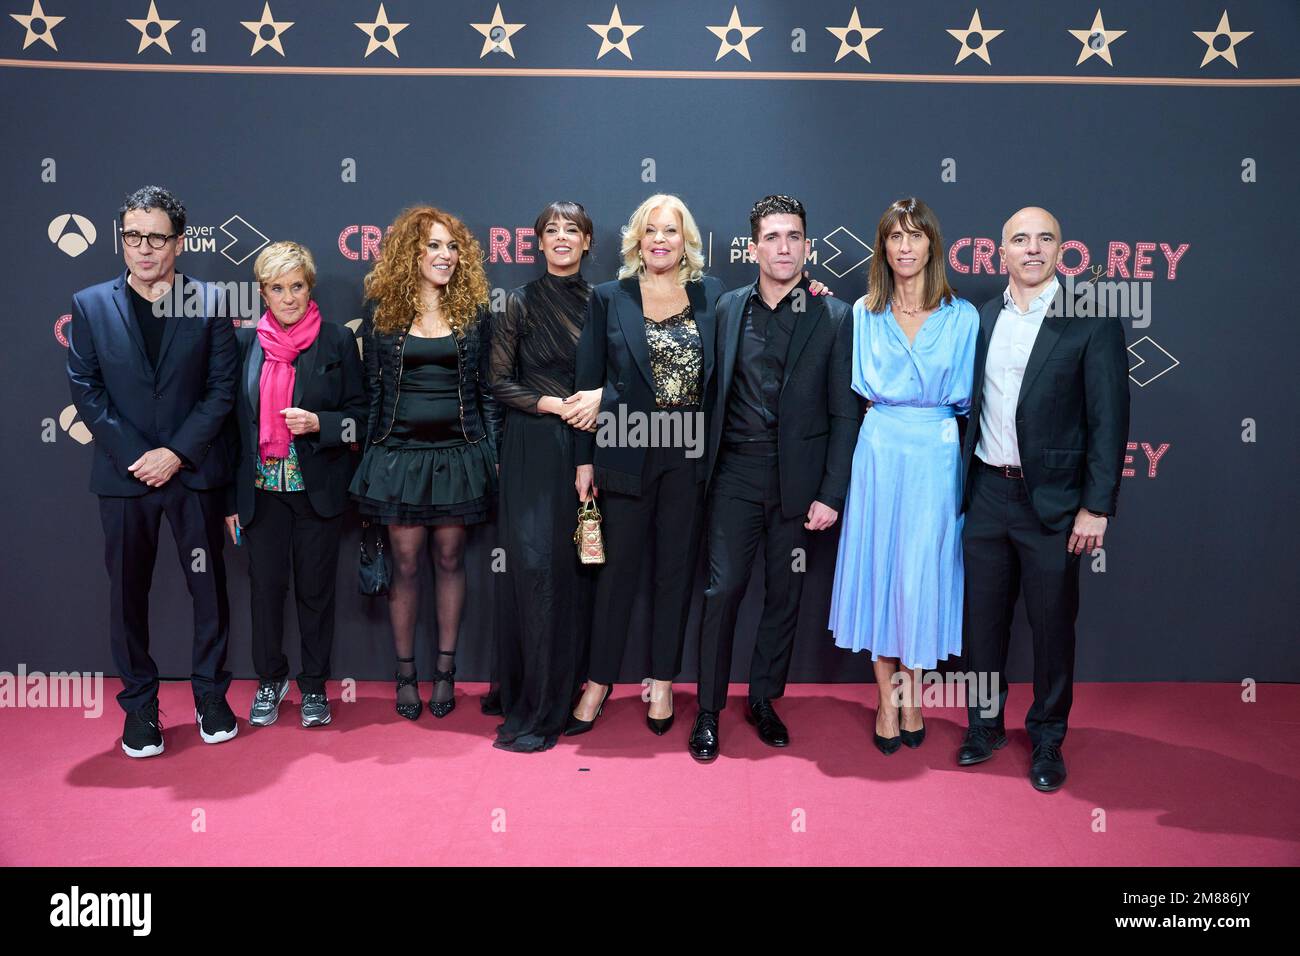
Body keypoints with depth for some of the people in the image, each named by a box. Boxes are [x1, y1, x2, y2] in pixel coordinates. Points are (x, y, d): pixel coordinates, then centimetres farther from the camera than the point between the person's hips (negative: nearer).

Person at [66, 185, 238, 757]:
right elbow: (85, 391, 0)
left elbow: (222, 388, -2)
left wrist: (177, 453, -11)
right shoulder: (90, 306, 4)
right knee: (128, 592, 8)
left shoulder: (208, 302, 0)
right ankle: (139, 705, 22)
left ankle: (210, 694, 23)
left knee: (208, 585, 6)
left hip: (194, 471, -1)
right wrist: (136, 457, -10)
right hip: (123, 473, 1)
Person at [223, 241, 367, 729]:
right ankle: (270, 679, 28)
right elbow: (233, 422, 6)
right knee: (265, 586, 7)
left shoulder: (337, 341, -1)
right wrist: (230, 498, 5)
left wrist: (318, 423, -18)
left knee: (315, 588, 7)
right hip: (263, 488, 2)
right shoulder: (245, 342, 4)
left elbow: (360, 416, 2)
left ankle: (314, 685, 23)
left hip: (318, 488, -1)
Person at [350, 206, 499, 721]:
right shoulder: (381, 310, 2)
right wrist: (369, 454, 2)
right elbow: (371, 385, 4)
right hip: (399, 452, 0)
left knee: (449, 559, 8)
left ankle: (445, 670, 20)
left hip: (458, 452, 1)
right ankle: (405, 672, 18)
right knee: (405, 562, 4)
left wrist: (490, 454, 3)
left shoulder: (472, 310, 5)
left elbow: (483, 387, 7)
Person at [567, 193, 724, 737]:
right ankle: (599, 682, 21)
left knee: (676, 570, 9)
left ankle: (662, 684, 23)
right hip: (627, 452, -1)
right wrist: (584, 459, -1)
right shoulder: (609, 298, 2)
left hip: (690, 456, 2)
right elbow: (589, 381, 2)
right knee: (619, 569, 7)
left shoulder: (711, 296, 6)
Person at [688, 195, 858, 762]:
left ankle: (764, 700, 27)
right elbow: (712, 393, 7)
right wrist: (704, 472, 0)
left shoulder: (834, 317, -1)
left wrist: (831, 495, -6)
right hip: (736, 474, 1)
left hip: (798, 479, 0)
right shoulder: (727, 309, 6)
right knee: (723, 588, -2)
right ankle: (709, 710, 12)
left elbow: (844, 413, -2)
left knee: (784, 593, 10)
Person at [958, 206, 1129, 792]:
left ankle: (1047, 738, 25)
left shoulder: (1091, 322, -6)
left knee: (1052, 626, 8)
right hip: (986, 495, 3)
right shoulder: (980, 319, 6)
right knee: (984, 618, 13)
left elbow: (1109, 419, -8)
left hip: (1052, 500, -3)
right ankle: (986, 724, 30)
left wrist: (1097, 507, -10)